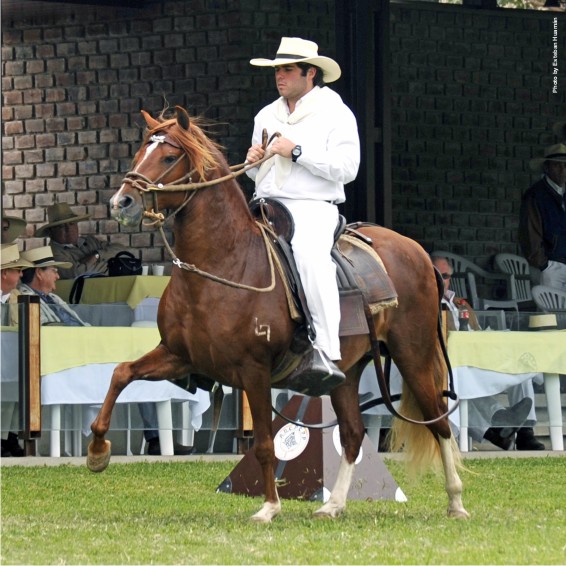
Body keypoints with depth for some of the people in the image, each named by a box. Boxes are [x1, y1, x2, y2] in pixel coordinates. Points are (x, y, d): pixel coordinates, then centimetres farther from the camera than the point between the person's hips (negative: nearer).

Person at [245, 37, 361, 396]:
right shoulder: (267, 116, 21)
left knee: (310, 254, -36)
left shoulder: (336, 114, 2)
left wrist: (297, 152, -14)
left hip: (314, 208, -7)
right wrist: (253, 162, 5)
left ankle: (327, 354, -42)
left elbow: (346, 168, -10)